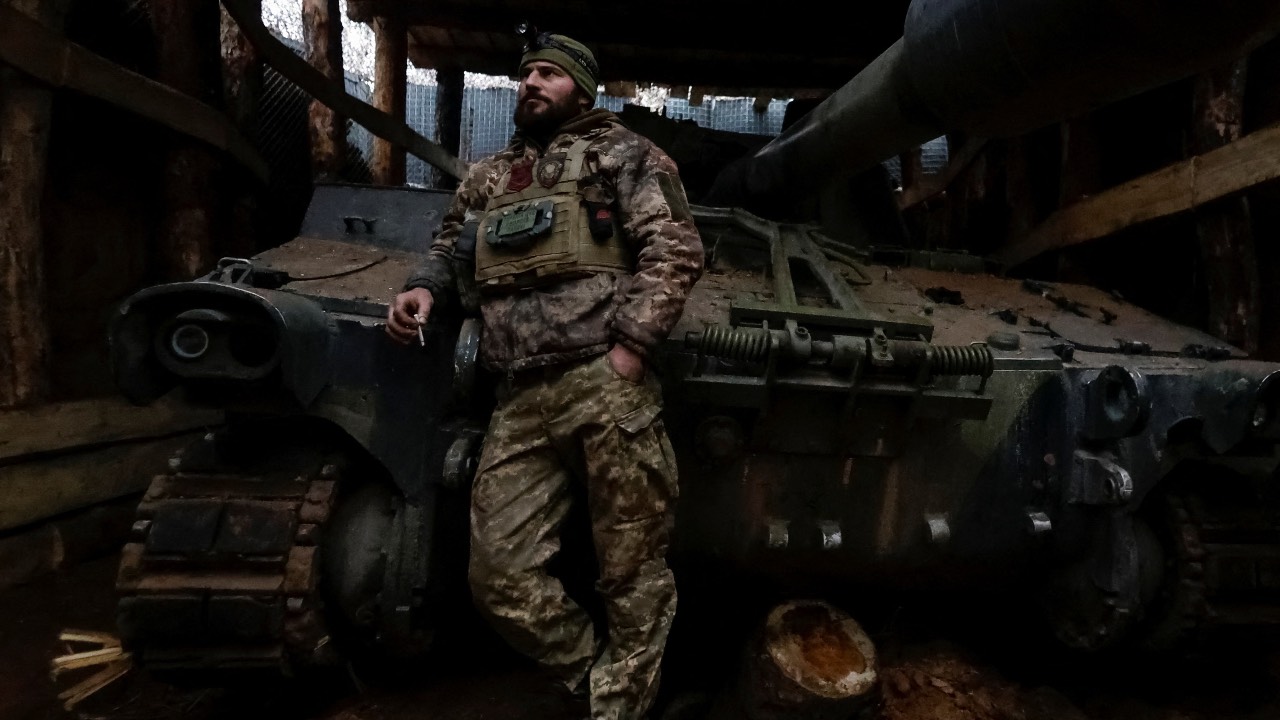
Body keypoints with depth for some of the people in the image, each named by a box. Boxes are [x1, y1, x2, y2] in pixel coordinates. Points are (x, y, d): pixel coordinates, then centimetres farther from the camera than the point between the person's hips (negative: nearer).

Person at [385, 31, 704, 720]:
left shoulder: (619, 153, 10)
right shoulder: (486, 176, 26)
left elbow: (675, 250, 0)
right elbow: (448, 250, 33)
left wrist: (630, 345, -12)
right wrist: (421, 289, 9)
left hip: (605, 384, -5)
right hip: (520, 400, 5)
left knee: (633, 576, 1)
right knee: (499, 575, 3)